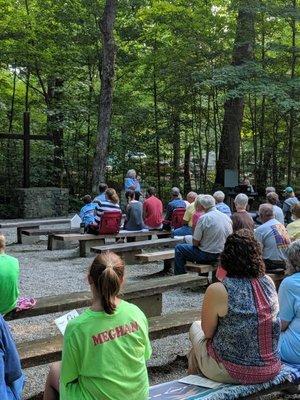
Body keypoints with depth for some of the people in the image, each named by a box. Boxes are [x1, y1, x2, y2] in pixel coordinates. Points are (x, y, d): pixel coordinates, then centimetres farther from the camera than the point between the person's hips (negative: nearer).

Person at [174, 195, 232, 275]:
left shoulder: (204, 218, -18)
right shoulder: (227, 217, 0)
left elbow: (195, 243, -16)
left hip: (206, 255, -7)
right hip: (222, 255, 7)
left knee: (179, 248, 8)